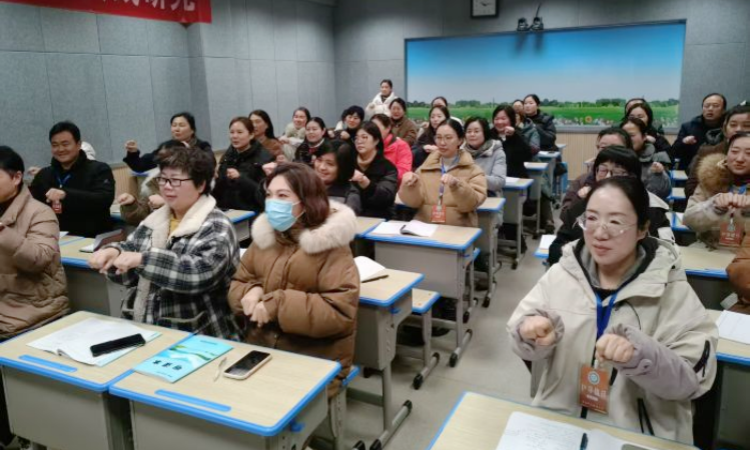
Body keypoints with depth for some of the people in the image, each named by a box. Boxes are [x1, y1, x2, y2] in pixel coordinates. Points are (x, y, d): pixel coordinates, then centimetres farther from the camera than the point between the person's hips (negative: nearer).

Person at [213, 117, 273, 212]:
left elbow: (264, 192, -15)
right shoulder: (227, 155, 12)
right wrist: (213, 178, -3)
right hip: (226, 210, 5)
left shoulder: (264, 158, -6)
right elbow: (218, 188, 16)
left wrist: (240, 178, -23)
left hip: (251, 213, -4)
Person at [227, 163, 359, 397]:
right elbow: (237, 284, 13)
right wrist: (251, 294, -11)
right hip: (260, 350, 5)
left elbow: (340, 311, -19)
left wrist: (277, 306, -23)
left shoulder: (330, 246, -11)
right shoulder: (265, 235, 7)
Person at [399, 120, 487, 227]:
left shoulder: (474, 170, 7)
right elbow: (413, 202, 4)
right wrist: (411, 186, -15)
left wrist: (457, 185, -23)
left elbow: (471, 204, -7)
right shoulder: (425, 168, 14)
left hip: (458, 231, -1)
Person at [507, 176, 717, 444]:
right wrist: (531, 334, -19)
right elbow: (523, 344, 2)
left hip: (636, 434, 0)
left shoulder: (672, 290, -4)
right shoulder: (562, 272, 2)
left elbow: (692, 377, -9)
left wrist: (640, 355, -25)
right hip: (556, 422, 1)